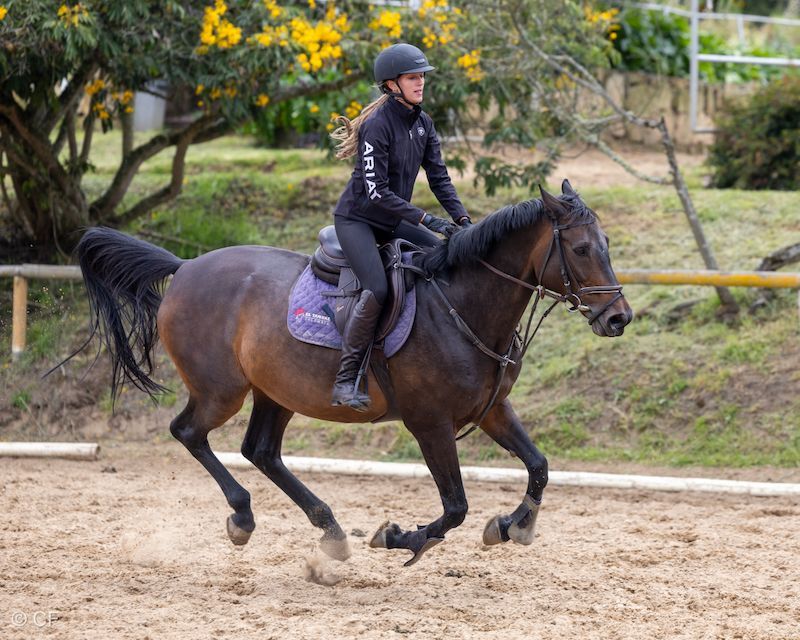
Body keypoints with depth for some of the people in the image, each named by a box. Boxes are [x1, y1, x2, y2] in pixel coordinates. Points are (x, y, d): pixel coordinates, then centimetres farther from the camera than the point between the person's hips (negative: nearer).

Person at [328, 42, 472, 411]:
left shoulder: (422, 123, 4)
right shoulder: (377, 125, -22)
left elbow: (439, 177, 5)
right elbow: (376, 191, -25)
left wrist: (461, 218, -10)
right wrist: (425, 219, -28)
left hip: (393, 221, 8)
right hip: (357, 219, -8)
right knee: (377, 289, -28)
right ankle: (345, 381, -22)